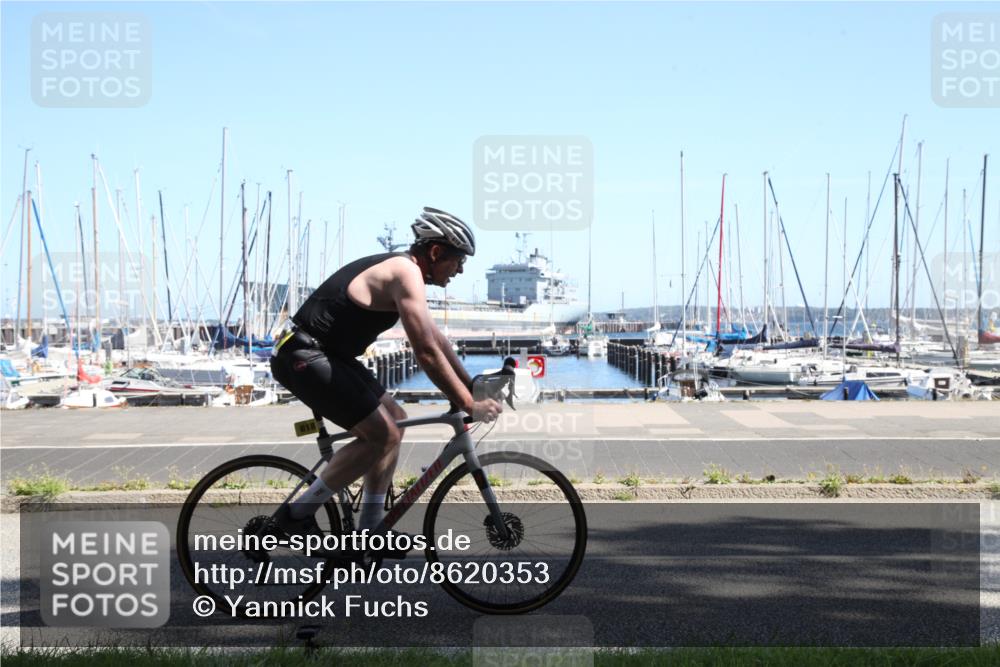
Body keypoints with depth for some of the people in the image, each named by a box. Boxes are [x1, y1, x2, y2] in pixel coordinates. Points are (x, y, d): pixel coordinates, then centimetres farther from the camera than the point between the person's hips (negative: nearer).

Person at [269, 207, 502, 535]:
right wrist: (469, 406, -19)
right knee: (382, 434, -13)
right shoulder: (406, 273, -17)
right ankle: (297, 515, -5)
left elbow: (435, 338, 22)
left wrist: (473, 386, 20)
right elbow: (427, 353, -24)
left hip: (326, 354, 11)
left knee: (395, 419, 13)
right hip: (306, 357, -11)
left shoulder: (398, 269, 15)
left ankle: (371, 527, 16)